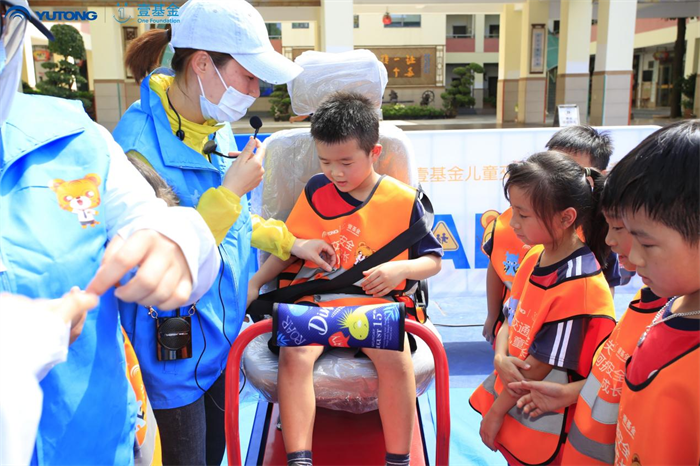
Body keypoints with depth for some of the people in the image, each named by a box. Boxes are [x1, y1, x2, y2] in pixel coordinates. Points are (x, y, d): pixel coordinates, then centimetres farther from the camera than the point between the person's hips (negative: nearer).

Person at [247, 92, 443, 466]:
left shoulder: (402, 200, 0)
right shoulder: (315, 191, 6)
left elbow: (433, 261, 7)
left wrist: (400, 269, -14)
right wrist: (255, 282, 1)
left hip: (375, 305, -1)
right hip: (315, 302, 2)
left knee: (397, 360, -28)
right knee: (294, 355, -27)